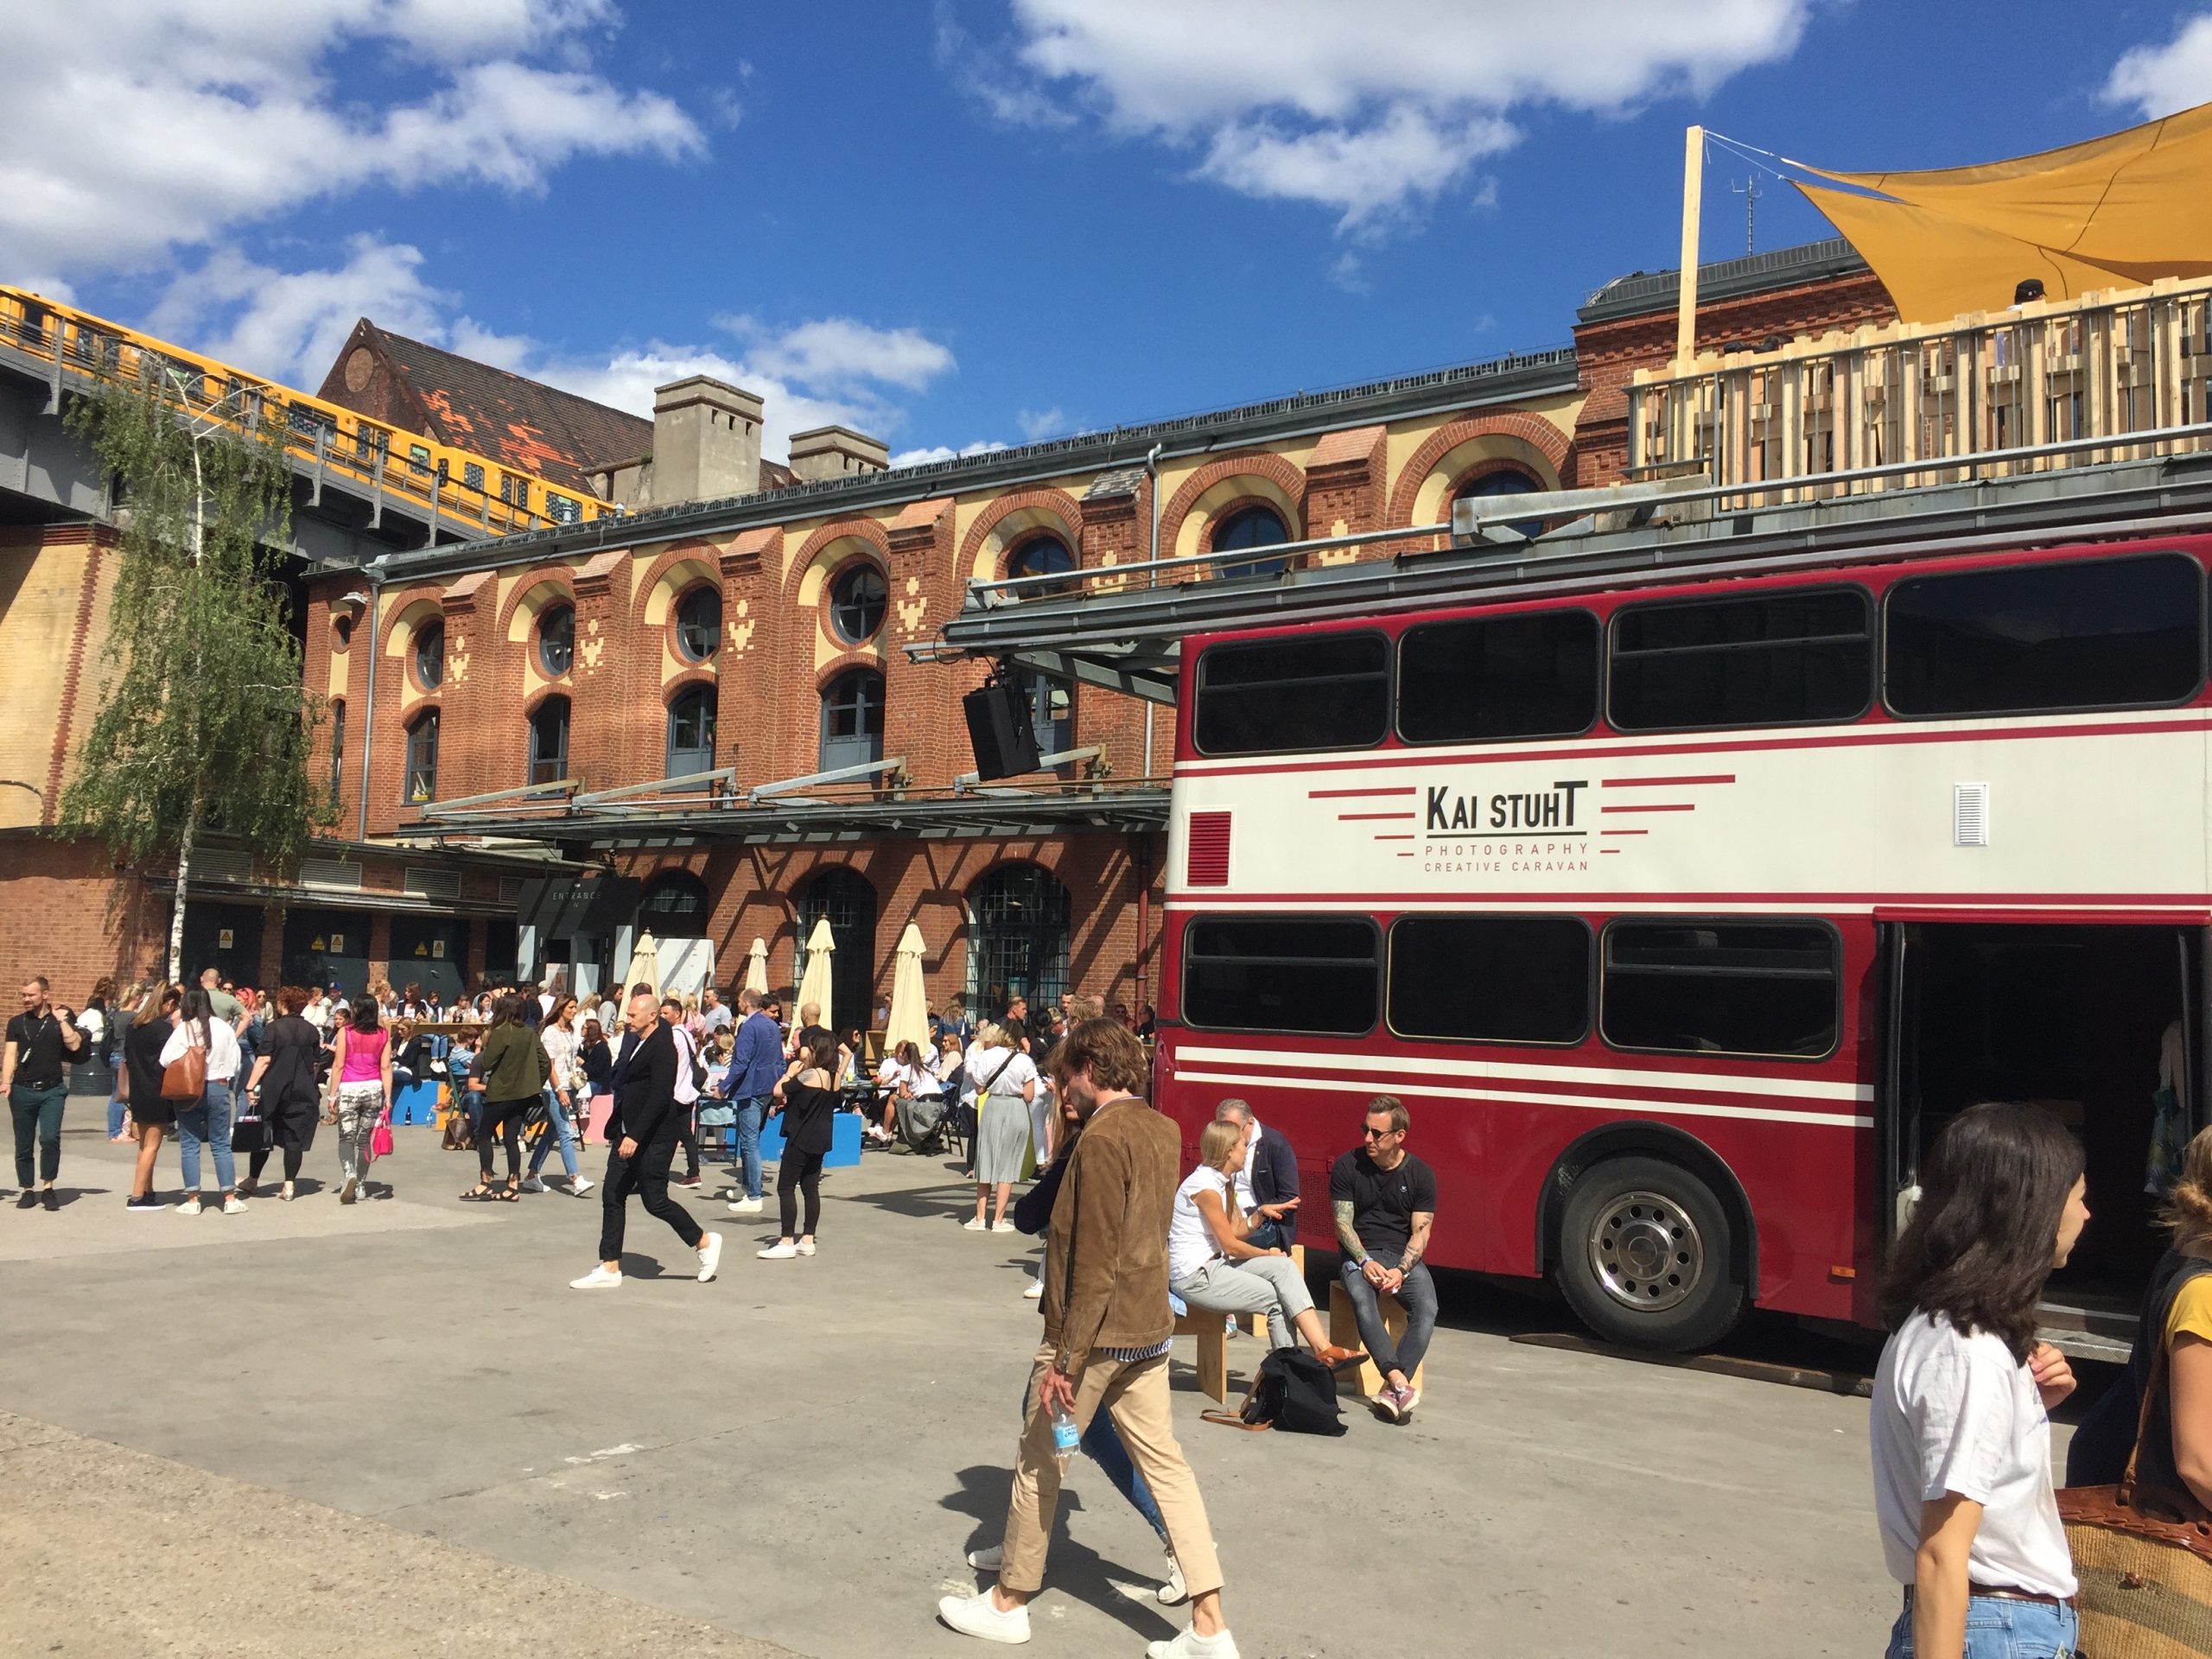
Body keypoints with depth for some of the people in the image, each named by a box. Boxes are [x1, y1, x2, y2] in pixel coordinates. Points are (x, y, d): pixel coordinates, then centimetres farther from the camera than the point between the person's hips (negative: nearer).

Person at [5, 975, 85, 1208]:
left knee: (50, 1138, -15)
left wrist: (62, 1020, -9)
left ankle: (48, 1187, -3)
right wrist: (6, 1082, -12)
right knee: (24, 1144, 7)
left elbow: (74, 1045, -8)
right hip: (22, 1091, 2)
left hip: (52, 1090, -2)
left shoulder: (60, 1019, 5)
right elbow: (10, 1054, 1)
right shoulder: (17, 1023, 9)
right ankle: (28, 1190, 18)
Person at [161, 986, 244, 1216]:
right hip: (218, 1088, 2)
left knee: (189, 1145, 7)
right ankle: (230, 1198, 8)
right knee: (221, 1144, 8)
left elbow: (166, 1060, -12)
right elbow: (234, 1062, 5)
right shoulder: (223, 1028, -1)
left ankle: (193, 1200, 8)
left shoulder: (183, 1029, -9)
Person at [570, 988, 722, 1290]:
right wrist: (616, 1128, 18)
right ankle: (610, 1268, 11)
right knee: (612, 1196, 6)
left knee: (655, 1200, -3)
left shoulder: (663, 1047, -17)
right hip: (628, 1134, 9)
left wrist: (635, 1137, -27)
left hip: (653, 1137, -9)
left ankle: (705, 1242, 16)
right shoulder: (636, 1040, 12)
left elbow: (659, 1097, -24)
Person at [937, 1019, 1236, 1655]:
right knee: (1164, 1462, 10)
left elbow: (1094, 1261, -22)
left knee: (1039, 1464, 9)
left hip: (1096, 1332, -8)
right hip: (1149, 1328, 8)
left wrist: (1066, 1358, -19)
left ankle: (1008, 1603, 25)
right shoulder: (1163, 1131, 8)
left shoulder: (1102, 1138, -19)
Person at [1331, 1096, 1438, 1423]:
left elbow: (1420, 1232, -4)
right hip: (1359, 1253, -1)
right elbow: (1343, 1224, -3)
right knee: (1362, 1299, -34)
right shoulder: (1348, 1166, -2)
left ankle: (1392, 1392, -34)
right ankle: (1401, 1384, -44)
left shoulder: (1420, 1174, -1)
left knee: (1427, 1307, -28)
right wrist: (1365, 1261, -19)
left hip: (1404, 1257, 1)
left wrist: (1401, 1270, -20)